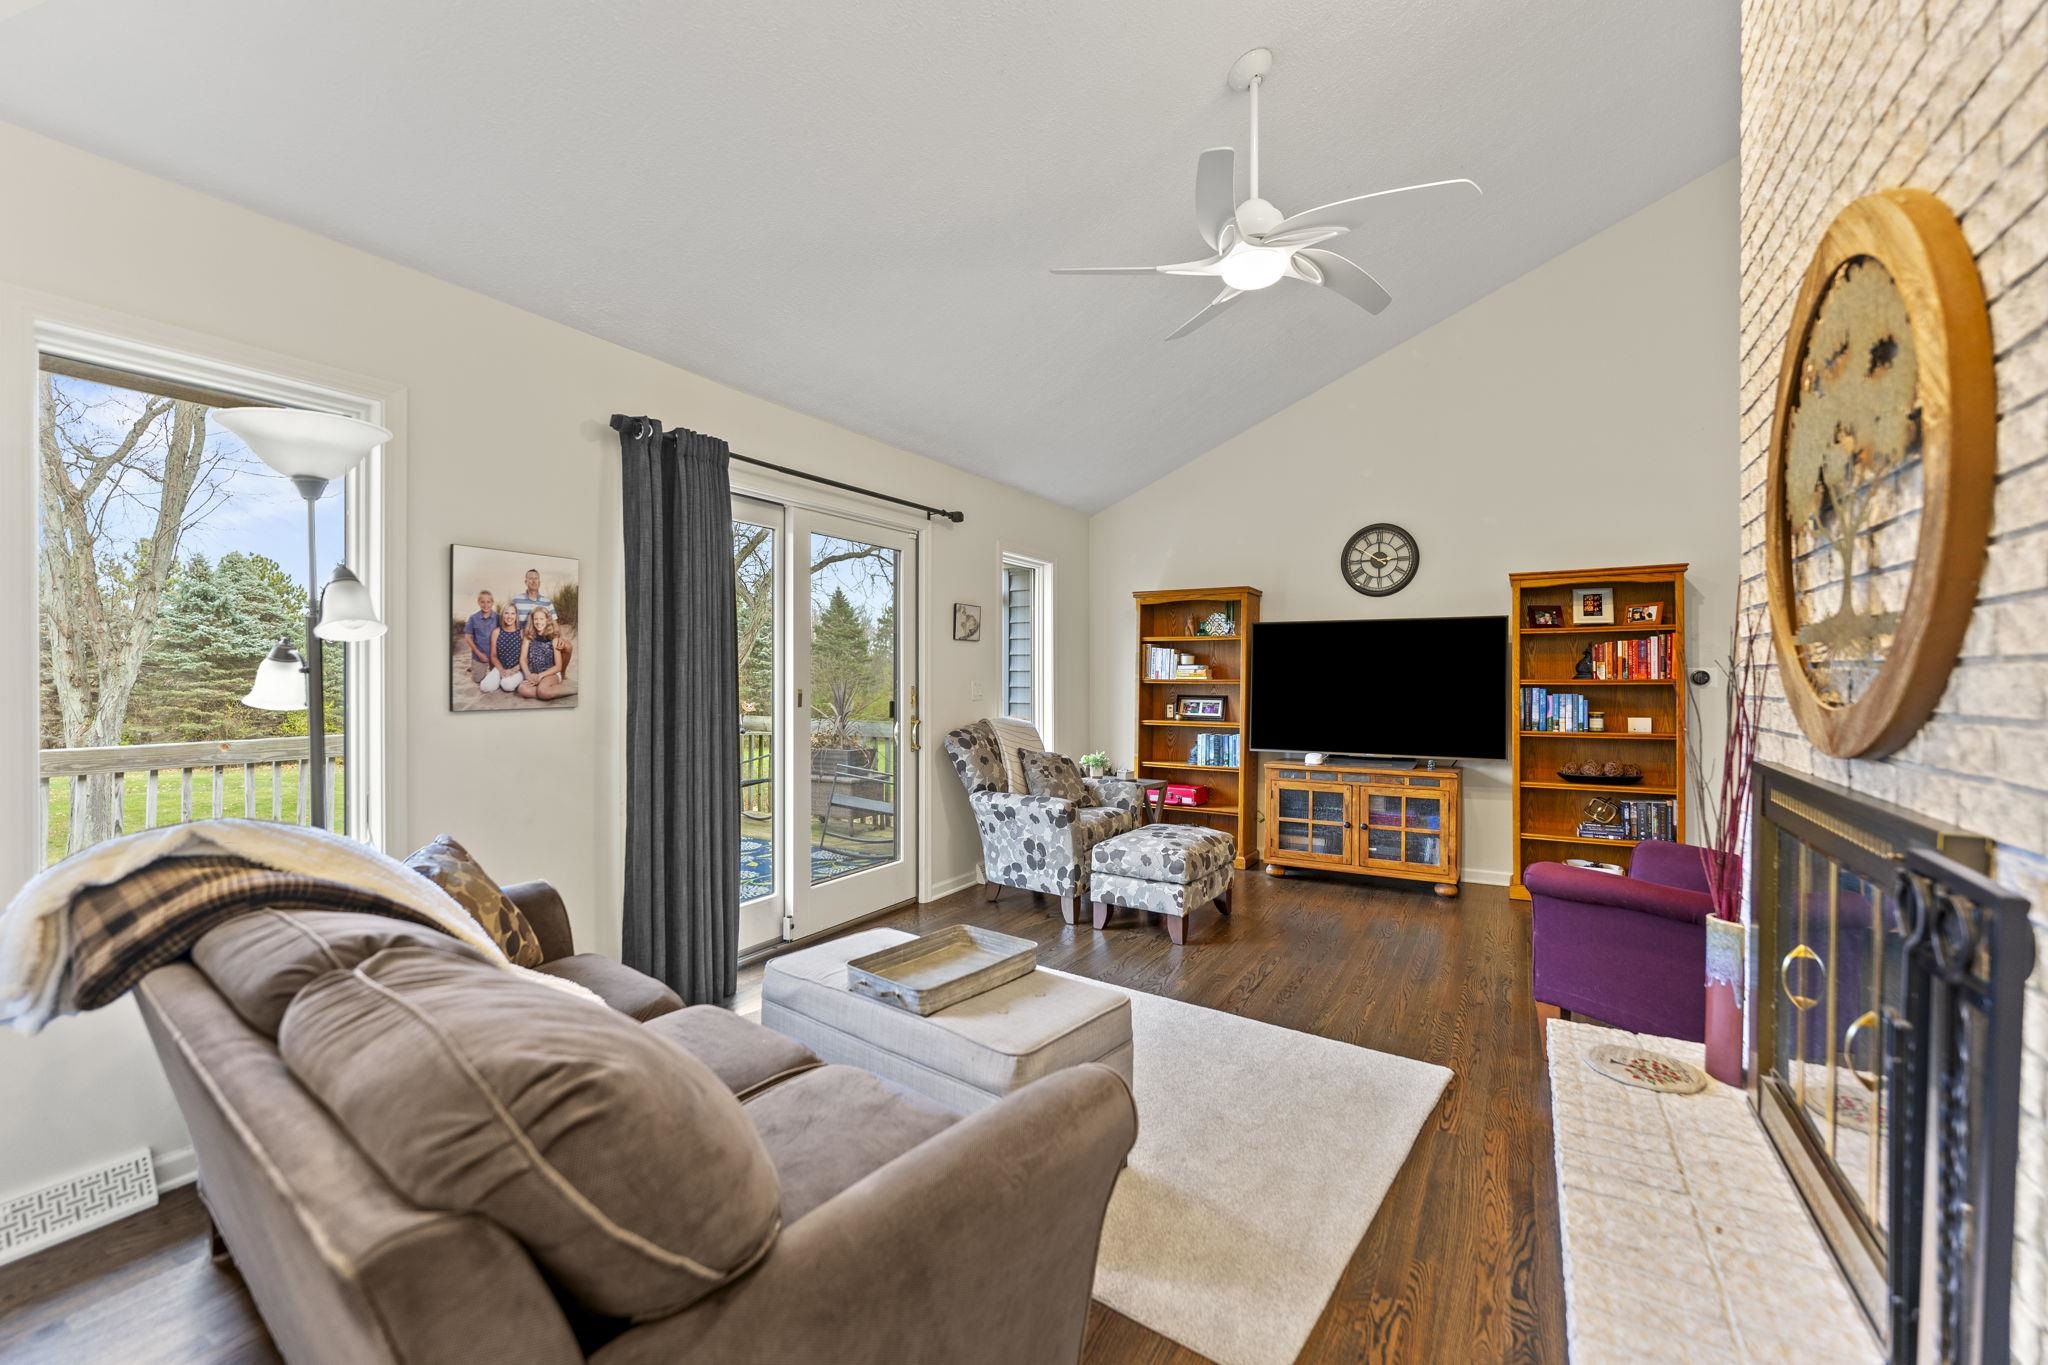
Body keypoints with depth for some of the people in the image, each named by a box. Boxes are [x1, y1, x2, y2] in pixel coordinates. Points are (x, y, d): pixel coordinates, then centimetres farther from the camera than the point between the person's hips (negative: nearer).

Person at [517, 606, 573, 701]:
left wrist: (541, 675, -14)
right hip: (533, 675, 3)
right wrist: (528, 675, -16)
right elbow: (523, 659, 2)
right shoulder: (529, 638, 8)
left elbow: (558, 666, -1)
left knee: (542, 691, -35)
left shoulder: (554, 638, 1)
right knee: (522, 689, -31)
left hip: (551, 674, -3)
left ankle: (562, 688, -9)